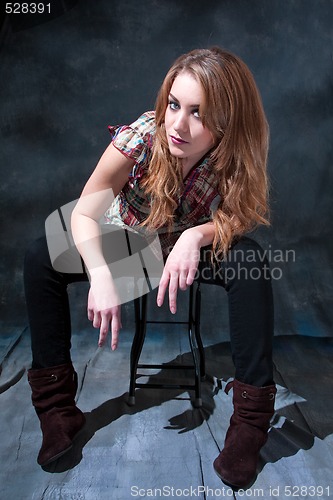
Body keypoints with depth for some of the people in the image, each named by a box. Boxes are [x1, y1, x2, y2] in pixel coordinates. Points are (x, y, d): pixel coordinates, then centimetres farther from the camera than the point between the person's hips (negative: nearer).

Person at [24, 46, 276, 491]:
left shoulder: (235, 154, -23)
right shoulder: (140, 136, -28)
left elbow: (238, 218, -17)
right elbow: (85, 213, -26)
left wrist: (197, 236, -39)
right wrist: (101, 275, -42)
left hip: (188, 250, 1)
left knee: (249, 259, -30)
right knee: (41, 259, -22)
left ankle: (252, 412, -19)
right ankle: (56, 405, -11)